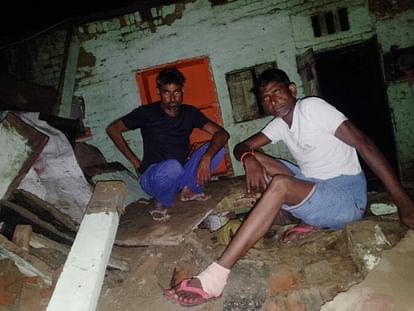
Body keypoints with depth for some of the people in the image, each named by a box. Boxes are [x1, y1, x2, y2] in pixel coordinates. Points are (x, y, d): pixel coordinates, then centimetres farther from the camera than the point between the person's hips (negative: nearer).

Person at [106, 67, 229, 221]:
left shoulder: (190, 113, 1)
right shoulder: (147, 112, -8)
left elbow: (222, 133, -9)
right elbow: (112, 129, 0)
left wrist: (207, 157, -29)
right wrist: (135, 162, -5)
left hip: (180, 175, 4)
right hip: (153, 177, -3)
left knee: (217, 148, -15)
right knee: (172, 166, -39)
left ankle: (191, 188, 4)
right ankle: (161, 203, -6)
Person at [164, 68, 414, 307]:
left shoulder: (312, 107, -12)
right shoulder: (279, 124, 8)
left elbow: (363, 143, -18)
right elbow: (242, 147, 8)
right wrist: (249, 159, -20)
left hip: (347, 195, -7)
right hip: (313, 186, 8)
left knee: (279, 184, -33)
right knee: (257, 160, 0)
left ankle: (215, 278, -36)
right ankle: (311, 223, -4)